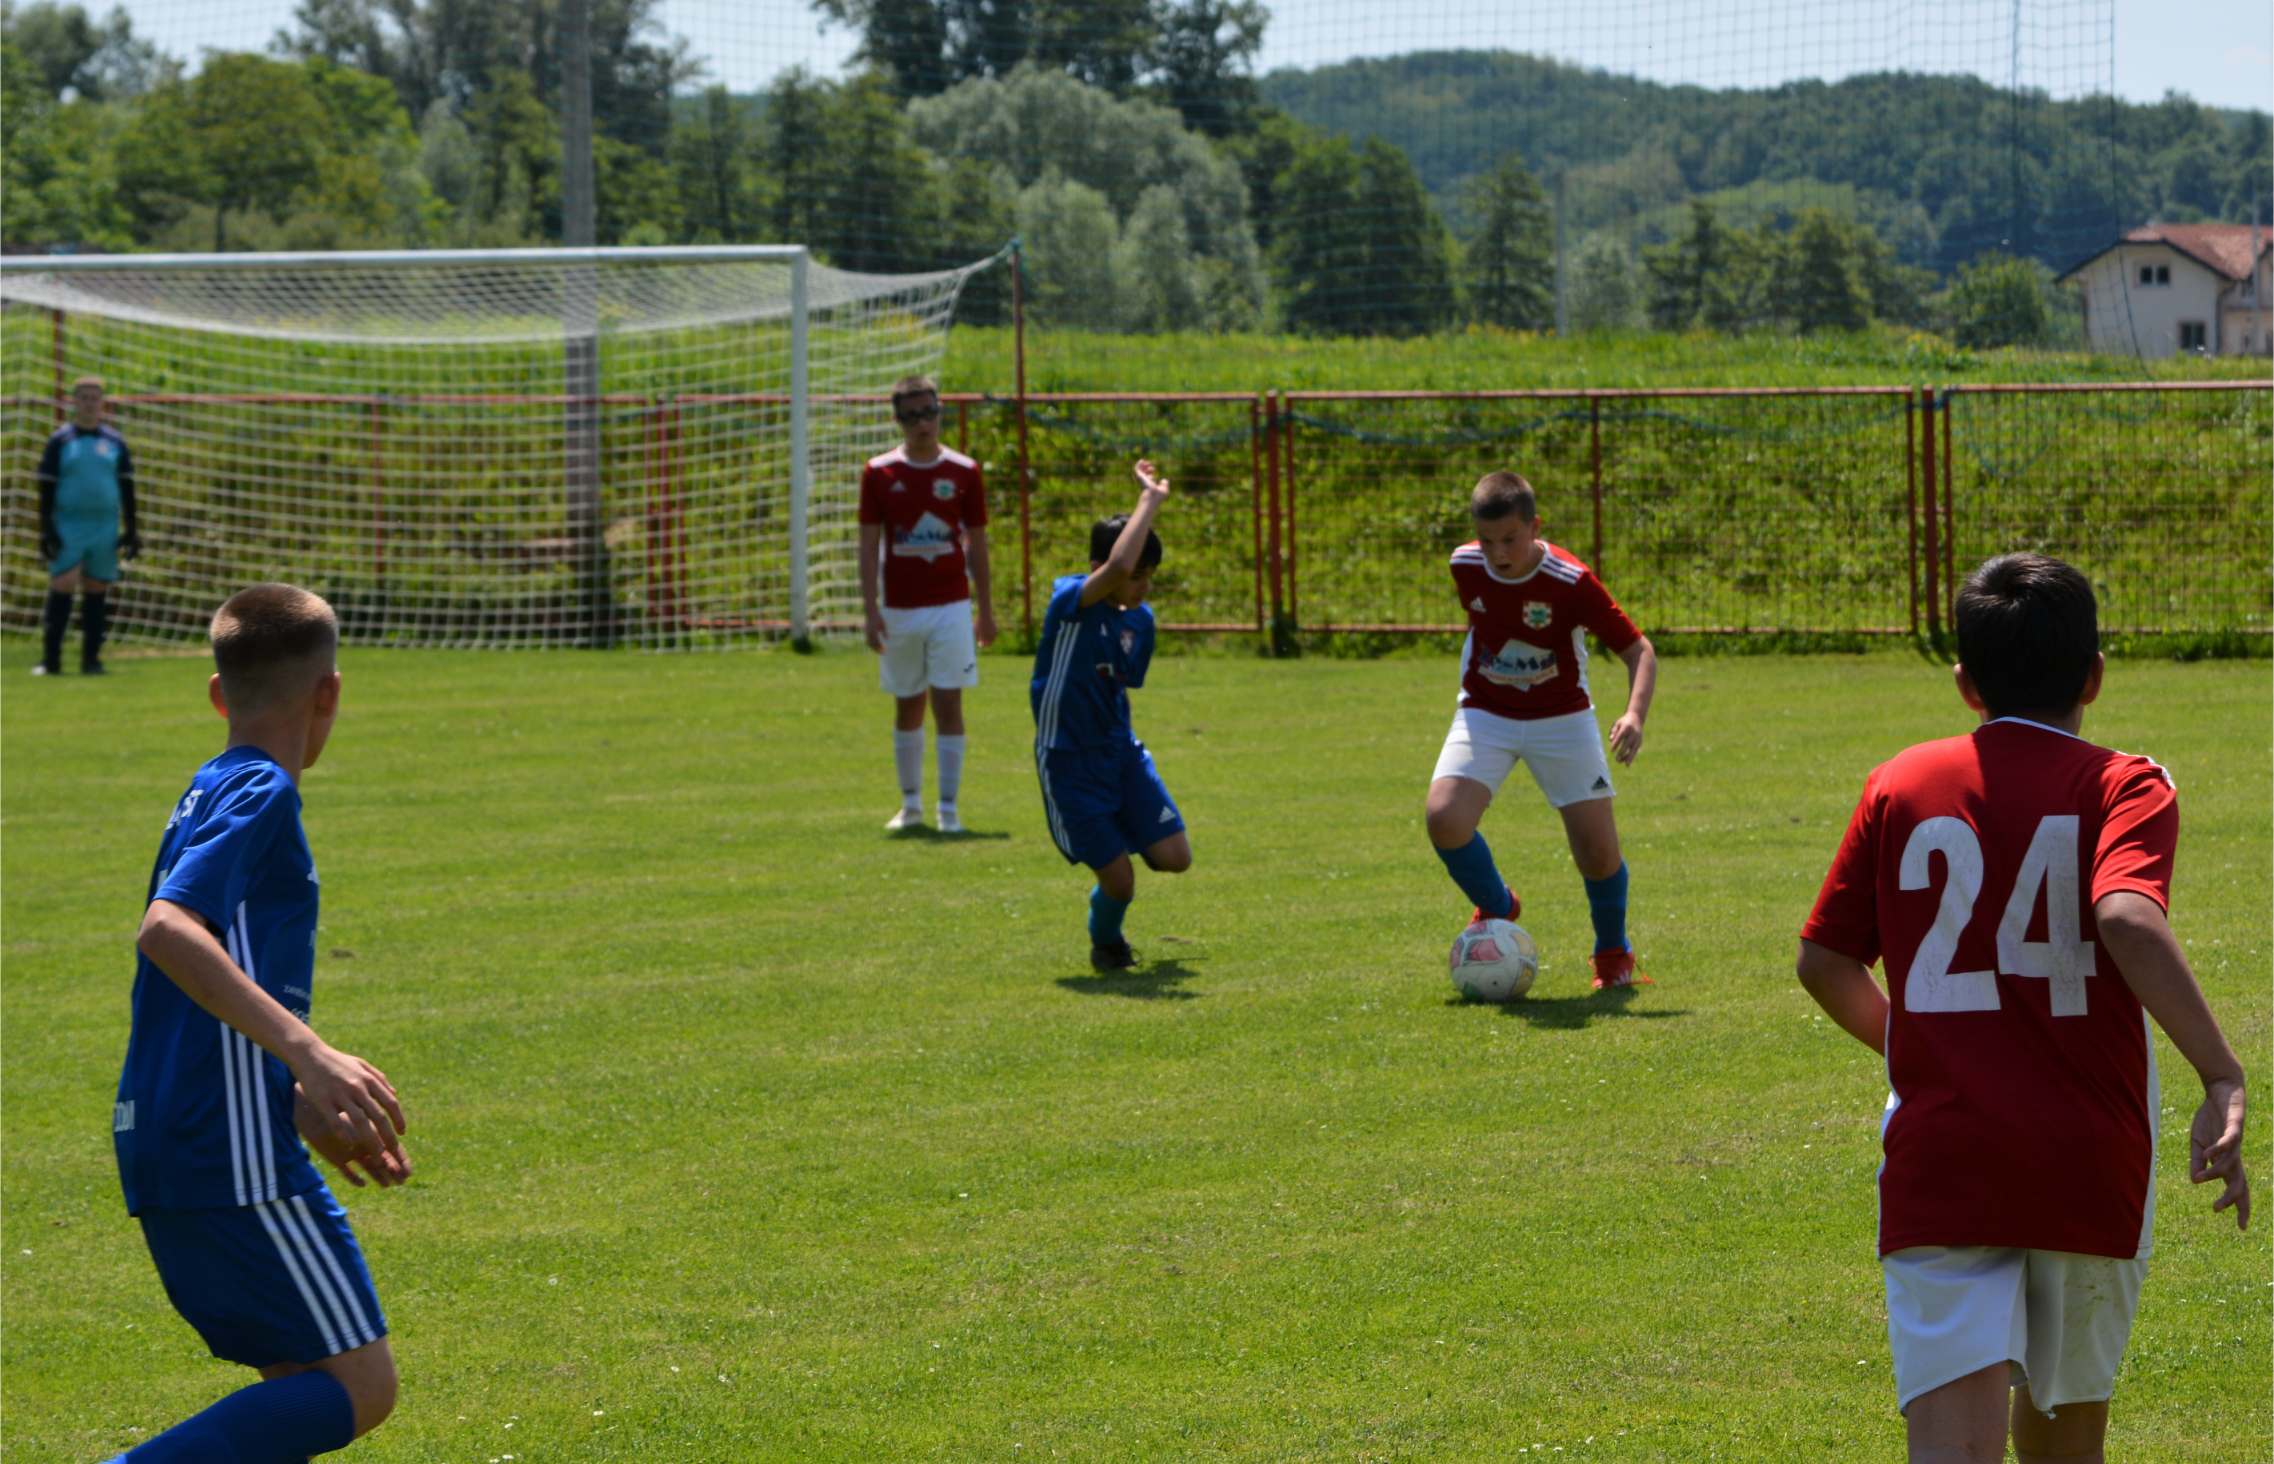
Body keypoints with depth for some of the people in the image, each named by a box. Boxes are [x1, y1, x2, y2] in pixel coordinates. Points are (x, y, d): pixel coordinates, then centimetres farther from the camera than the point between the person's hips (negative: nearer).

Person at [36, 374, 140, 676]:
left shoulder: (114, 442, 8)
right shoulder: (59, 440, 2)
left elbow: (126, 486, 12)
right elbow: (46, 488, 2)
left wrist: (131, 529, 8)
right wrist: (46, 531, -5)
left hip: (105, 527, 2)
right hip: (67, 526, -2)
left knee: (97, 592, 3)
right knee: (61, 590, -10)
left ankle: (91, 659, 8)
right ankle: (50, 660, -8)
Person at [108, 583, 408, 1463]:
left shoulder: (208, 796, 20)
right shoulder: (260, 795, -9)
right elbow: (166, 929, -26)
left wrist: (312, 1111, 33)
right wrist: (308, 1052, -31)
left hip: (164, 1151, 10)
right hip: (232, 1156, -10)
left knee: (304, 1384, 14)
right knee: (359, 1386, -7)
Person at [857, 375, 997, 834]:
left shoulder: (963, 472, 0)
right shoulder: (879, 473, 0)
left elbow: (977, 543, 6)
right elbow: (869, 544, 0)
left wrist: (986, 611, 6)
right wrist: (870, 610, -8)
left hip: (951, 607, -1)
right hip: (899, 609, 1)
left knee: (948, 705, -6)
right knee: (907, 707, 10)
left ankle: (949, 808, -3)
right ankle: (910, 804, 21)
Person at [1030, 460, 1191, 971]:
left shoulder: (1138, 619, 3)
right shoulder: (1070, 602, -19)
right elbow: (1117, 567, -39)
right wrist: (1150, 501, -33)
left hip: (1121, 751, 6)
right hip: (1069, 761, -6)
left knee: (1174, 858, -6)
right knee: (1119, 880, -7)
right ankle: (1106, 941, 28)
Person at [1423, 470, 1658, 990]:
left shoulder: (1571, 582, -22)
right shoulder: (1465, 566, -10)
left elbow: (1639, 649, -19)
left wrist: (1635, 714, -36)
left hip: (1561, 718, -2)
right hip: (1485, 716, 2)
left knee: (1599, 854, -6)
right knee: (1444, 819, -22)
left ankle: (1613, 955, 25)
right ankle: (1497, 907, 9)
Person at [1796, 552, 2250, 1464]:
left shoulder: (1899, 788, 7)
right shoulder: (2122, 789, -2)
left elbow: (1824, 962, 10)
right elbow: (2129, 921, -21)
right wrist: (2224, 1080, -26)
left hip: (1938, 1169, 0)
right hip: (2089, 1166, 0)